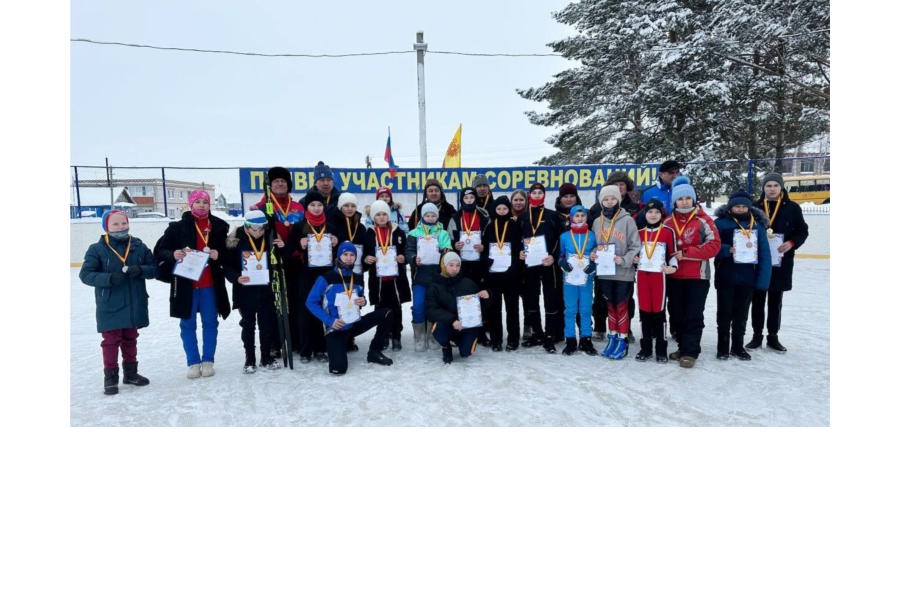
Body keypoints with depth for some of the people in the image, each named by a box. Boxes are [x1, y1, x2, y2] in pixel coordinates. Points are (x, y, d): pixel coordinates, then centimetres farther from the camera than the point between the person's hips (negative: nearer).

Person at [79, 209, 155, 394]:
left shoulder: (138, 246, 1)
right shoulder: (97, 249, -8)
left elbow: (153, 268, 1)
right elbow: (85, 274, -12)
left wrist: (140, 270, -21)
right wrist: (110, 278, -27)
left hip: (134, 305, 3)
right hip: (110, 307, -3)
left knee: (130, 339, 18)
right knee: (110, 341, 5)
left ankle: (131, 372, 32)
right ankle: (110, 377, 17)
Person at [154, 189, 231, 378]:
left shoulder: (219, 227, 4)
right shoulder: (178, 227, 0)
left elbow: (228, 253, 8)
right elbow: (160, 251, -2)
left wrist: (218, 255, -13)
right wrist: (173, 255, -21)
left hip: (210, 284, 1)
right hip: (185, 284, -1)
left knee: (210, 323, 8)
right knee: (188, 325, 6)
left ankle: (208, 361, 20)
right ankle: (193, 363, 17)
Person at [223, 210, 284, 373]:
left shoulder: (270, 237, -2)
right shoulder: (236, 239, -9)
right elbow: (227, 263, -3)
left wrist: (281, 248, -12)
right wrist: (236, 277, -19)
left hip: (265, 289, 2)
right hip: (244, 289, -2)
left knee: (267, 323, 8)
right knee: (248, 324, 8)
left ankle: (267, 357, 22)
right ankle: (249, 359, 18)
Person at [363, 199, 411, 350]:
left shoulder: (398, 232, 4)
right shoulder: (369, 233, 4)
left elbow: (406, 252, 9)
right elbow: (364, 254, 9)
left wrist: (403, 258, -11)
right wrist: (366, 259, -12)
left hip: (396, 277, 0)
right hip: (377, 278, 0)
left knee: (396, 308, 5)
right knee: (380, 308, 7)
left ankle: (396, 337, 16)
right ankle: (382, 337, 20)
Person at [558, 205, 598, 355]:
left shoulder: (592, 236, 4)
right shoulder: (564, 236, 3)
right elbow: (560, 255, 10)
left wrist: (594, 265, -9)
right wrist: (563, 263, -10)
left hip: (586, 279, 0)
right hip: (569, 279, 0)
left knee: (586, 310, 6)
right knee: (570, 311, 4)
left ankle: (586, 340, 15)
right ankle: (570, 341, 12)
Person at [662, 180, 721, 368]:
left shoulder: (703, 220, -4)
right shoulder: (668, 222, 8)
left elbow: (714, 245, -12)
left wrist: (686, 253, -18)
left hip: (697, 277, -5)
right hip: (674, 276, 5)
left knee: (693, 316, -4)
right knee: (676, 314, 11)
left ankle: (690, 352, 2)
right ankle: (682, 346, 25)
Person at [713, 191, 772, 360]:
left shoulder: (757, 224, 2)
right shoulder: (721, 222, -5)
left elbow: (764, 253, 0)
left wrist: (763, 279, -5)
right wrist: (728, 250, -23)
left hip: (748, 277, 2)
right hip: (726, 276, -2)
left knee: (741, 314, 12)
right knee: (724, 312, 8)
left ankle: (738, 347, 26)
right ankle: (722, 347, 19)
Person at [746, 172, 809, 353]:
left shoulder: (792, 208, 1)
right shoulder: (755, 207, 1)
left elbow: (802, 231, 5)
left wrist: (791, 243, -12)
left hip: (781, 262, 0)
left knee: (775, 301, 9)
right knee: (758, 300, 7)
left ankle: (773, 337, 20)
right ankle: (757, 336, 18)